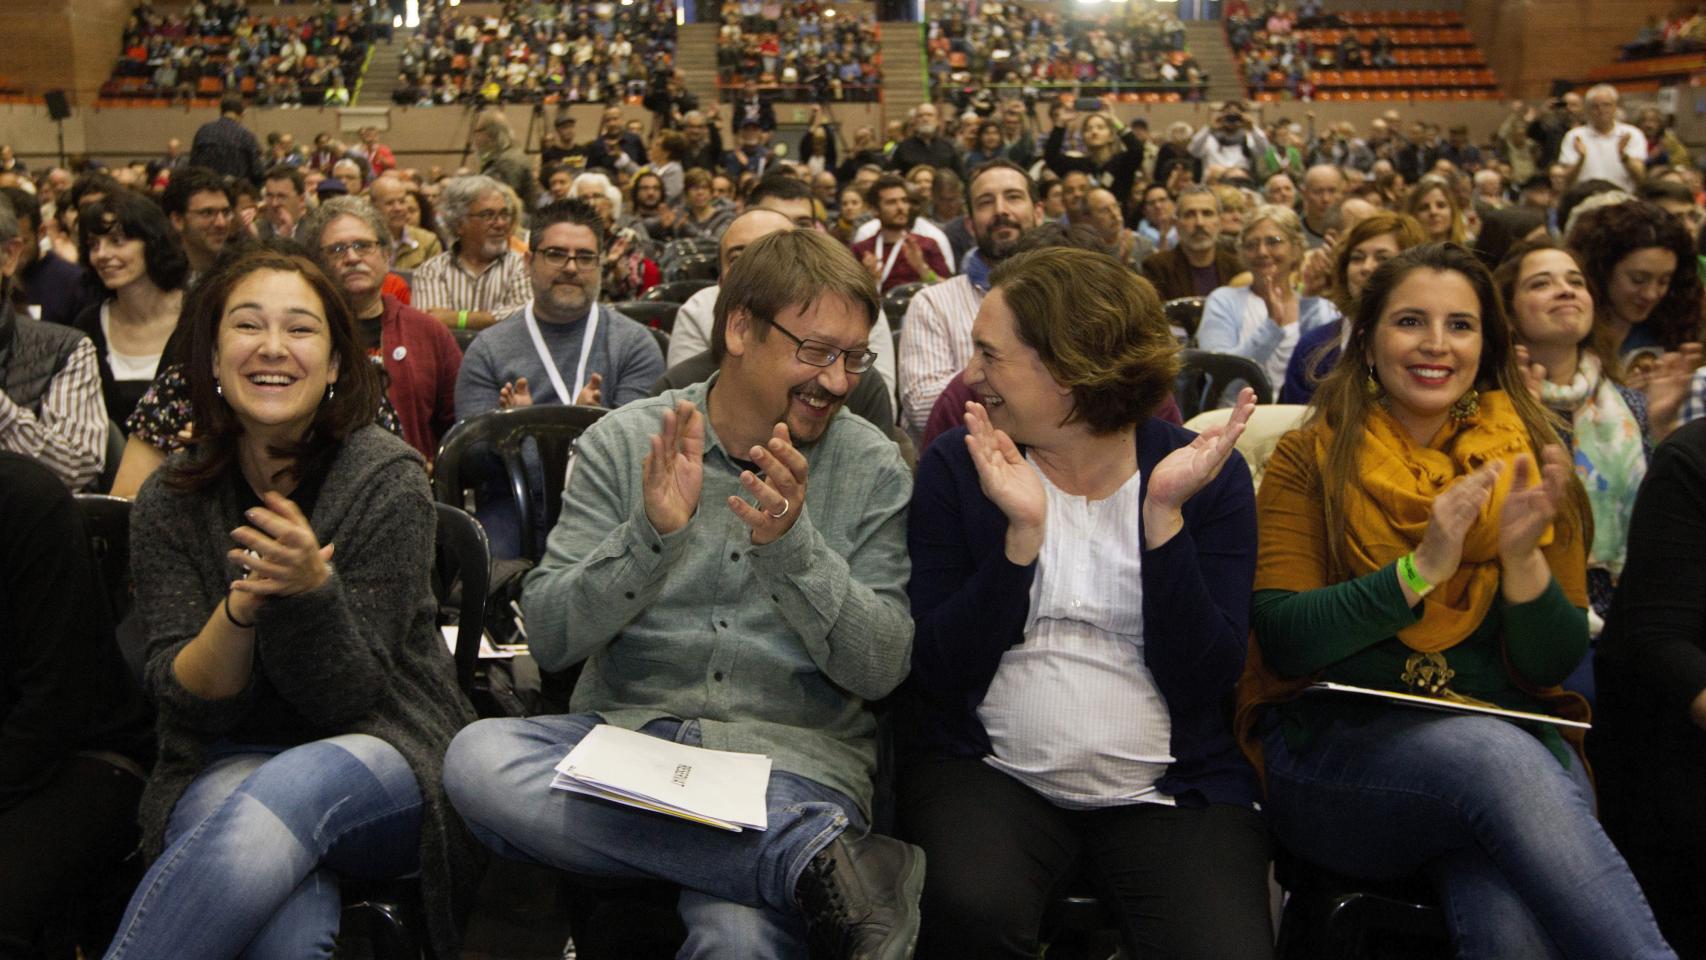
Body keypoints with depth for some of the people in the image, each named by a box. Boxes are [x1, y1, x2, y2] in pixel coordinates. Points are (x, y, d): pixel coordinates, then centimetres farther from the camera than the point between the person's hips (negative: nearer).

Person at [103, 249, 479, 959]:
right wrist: (241, 607, -26)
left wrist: (309, 590, -31)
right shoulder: (170, 504, -1)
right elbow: (184, 700, -5)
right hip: (228, 762, 0)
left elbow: (349, 699, -11)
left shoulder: (385, 478, -10)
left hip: (384, 753, 0)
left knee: (292, 788, -37)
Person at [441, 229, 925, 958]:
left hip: (792, 757, -5)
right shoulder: (623, 443, 3)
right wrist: (651, 533, -19)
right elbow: (550, 637, -2)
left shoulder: (872, 467, 2)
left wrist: (792, 543, -20)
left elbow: (881, 669, -5)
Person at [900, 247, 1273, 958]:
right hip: (989, 772, 0)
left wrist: (1164, 514, -18)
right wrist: (1022, 532, -19)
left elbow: (1204, 683, -9)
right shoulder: (957, 465, 0)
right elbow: (937, 670, -7)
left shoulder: (1208, 474, -1)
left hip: (1169, 791, 0)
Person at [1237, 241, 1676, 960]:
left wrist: (1522, 557, -14)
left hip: (1510, 735, 1)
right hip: (1336, 740, -1)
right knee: (1499, 757, -35)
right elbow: (1282, 641, -8)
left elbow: (1553, 665, 5)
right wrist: (1419, 568, -19)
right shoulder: (1311, 461, 4)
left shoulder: (1525, 467, 11)